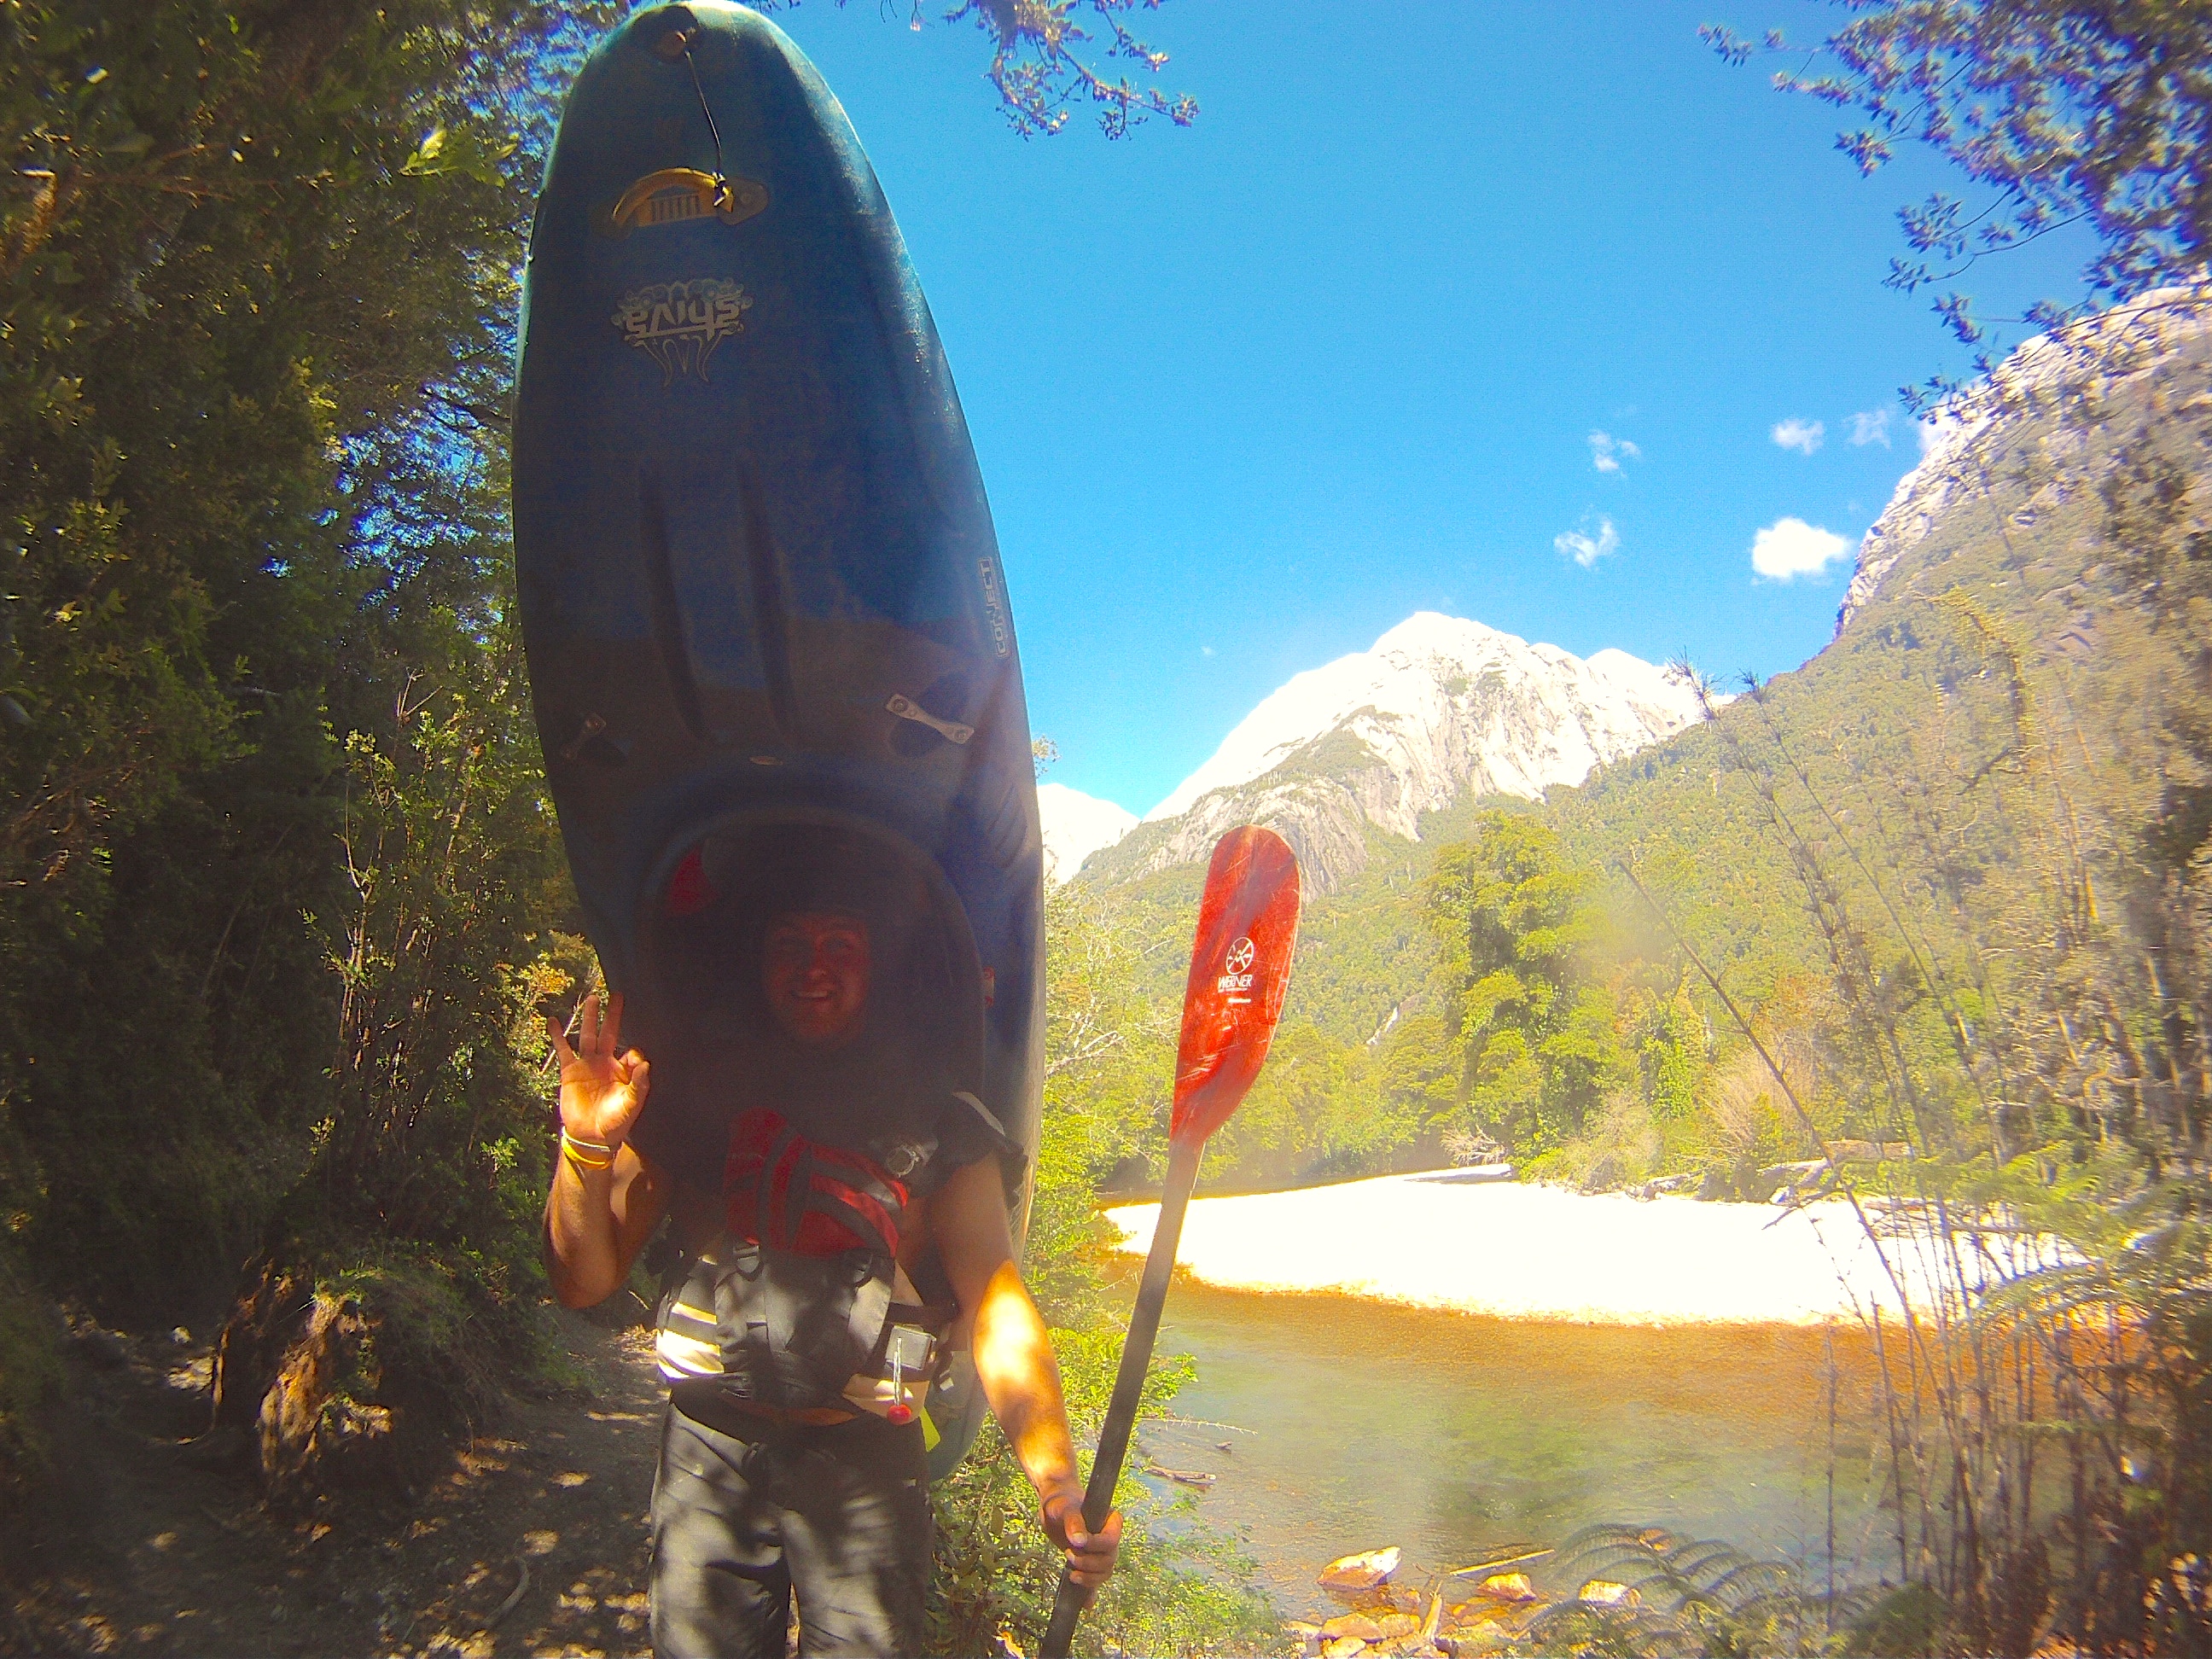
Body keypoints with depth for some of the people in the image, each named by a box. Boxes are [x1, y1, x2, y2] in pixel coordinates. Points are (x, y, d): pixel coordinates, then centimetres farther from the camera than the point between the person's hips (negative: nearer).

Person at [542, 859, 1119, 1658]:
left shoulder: (937, 1120, -1)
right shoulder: (697, 1099, 3)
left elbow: (995, 1304, -11)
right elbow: (584, 1283, 3)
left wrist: (1055, 1478, -27)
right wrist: (587, 1146, -15)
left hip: (864, 1461, -1)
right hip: (710, 1450, 1)